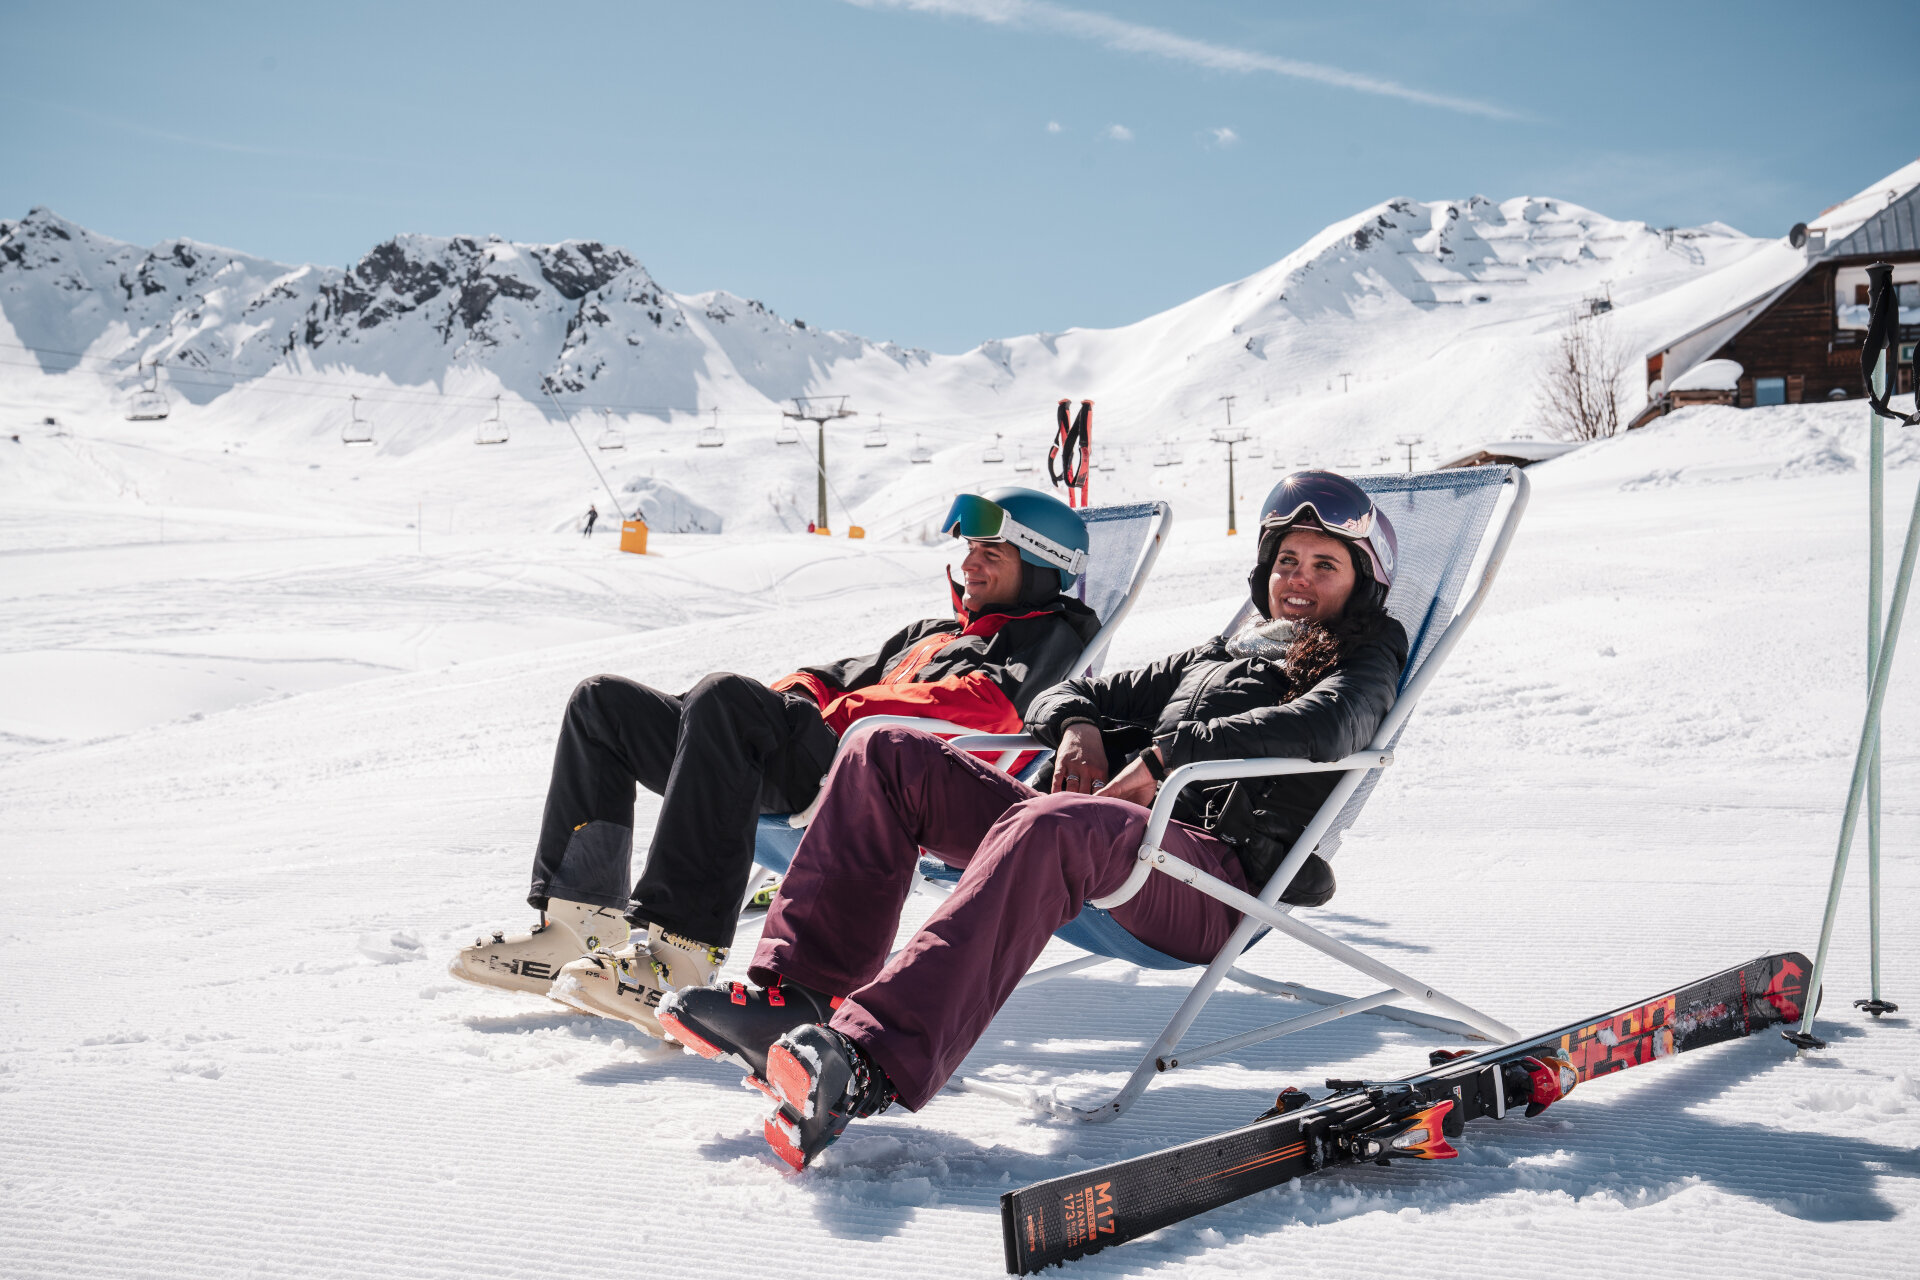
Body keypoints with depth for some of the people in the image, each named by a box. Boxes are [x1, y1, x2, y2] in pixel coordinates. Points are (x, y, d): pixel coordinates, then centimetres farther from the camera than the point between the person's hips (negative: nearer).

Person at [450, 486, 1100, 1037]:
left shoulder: (1047, 635, 13)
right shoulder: (931, 634, 38)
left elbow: (987, 704, -8)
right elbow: (842, 674, 31)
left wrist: (849, 712, -12)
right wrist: (786, 698, 7)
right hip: (801, 765, 9)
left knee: (725, 697, -36)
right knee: (602, 701, 2)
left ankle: (677, 958, -42)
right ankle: (577, 925, -10)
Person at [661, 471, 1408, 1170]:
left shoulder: (1362, 667, 17)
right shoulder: (1213, 657, 34)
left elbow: (1320, 727, -9)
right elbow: (1059, 695, 31)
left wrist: (1165, 759, -14)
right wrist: (1078, 724, 7)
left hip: (1216, 885, -7)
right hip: (1108, 833, 7)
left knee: (1051, 826, -40)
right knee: (888, 756, -6)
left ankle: (870, 1062, -54)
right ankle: (792, 1000, -20)